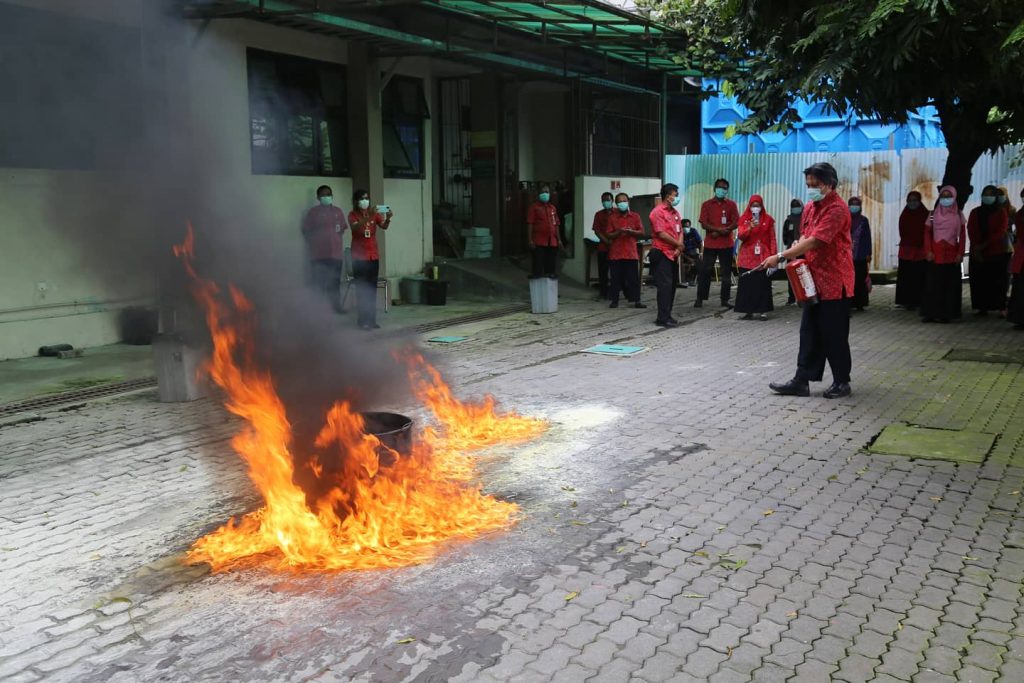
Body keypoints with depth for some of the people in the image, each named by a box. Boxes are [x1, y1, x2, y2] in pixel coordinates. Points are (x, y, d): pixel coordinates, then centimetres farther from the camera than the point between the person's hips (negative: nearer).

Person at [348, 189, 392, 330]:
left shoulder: (374, 213, 6)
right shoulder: (353, 214, -4)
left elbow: (384, 226, -9)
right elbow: (355, 227, -23)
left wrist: (388, 218, -29)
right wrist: (368, 216, -37)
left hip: (373, 256, 4)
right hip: (359, 257, -4)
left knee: (372, 290, 7)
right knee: (361, 289, -4)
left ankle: (372, 319, 13)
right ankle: (363, 321, -3)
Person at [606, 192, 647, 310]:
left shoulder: (635, 216, 7)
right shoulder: (612, 218, 6)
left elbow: (641, 232, 5)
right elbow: (609, 235, 3)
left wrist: (631, 232, -13)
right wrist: (618, 232, -15)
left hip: (631, 252, 0)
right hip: (616, 253, 0)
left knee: (633, 278, 0)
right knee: (616, 278, 2)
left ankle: (636, 301, 3)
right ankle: (614, 300, 9)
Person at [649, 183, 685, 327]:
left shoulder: (674, 212, 16)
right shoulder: (658, 211, -11)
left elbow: (680, 231, 14)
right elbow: (662, 234, -18)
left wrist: (678, 248, -5)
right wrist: (678, 245, -7)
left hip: (673, 254, 9)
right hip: (661, 253, -9)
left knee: (671, 285, 10)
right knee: (665, 286, -10)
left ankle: (667, 315, 18)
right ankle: (662, 318, -8)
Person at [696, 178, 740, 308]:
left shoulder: (731, 204, 6)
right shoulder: (706, 205, 4)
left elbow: (735, 223, -1)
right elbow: (704, 224, -4)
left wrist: (719, 232, -14)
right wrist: (720, 229, -18)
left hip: (726, 244, 1)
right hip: (710, 244, -1)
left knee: (726, 272, 3)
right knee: (705, 271, -1)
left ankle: (725, 299, 8)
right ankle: (700, 298, 4)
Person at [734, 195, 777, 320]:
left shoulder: (768, 220, 4)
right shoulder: (744, 219, 6)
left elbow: (772, 239, 3)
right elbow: (740, 236, -5)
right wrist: (750, 227, -22)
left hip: (763, 257, -1)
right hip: (747, 257, 1)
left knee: (763, 283, -3)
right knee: (747, 283, 0)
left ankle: (763, 311, 3)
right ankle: (748, 310, 7)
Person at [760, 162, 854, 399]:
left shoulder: (837, 209, -17)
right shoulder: (810, 207, 11)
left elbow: (814, 241, -25)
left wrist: (781, 257, -27)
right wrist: (794, 254, -4)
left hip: (834, 280, -8)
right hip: (814, 279, 8)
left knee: (834, 334, 0)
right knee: (810, 333, 9)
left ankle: (842, 382, 13)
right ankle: (802, 380, 13)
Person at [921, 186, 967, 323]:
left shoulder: (959, 215, 6)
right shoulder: (933, 214, 6)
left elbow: (962, 235, 5)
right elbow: (927, 233, 5)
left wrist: (960, 253, -4)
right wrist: (928, 251, -5)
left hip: (952, 254, 0)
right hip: (936, 254, 0)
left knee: (951, 285, 1)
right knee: (933, 284, -3)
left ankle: (947, 313, 6)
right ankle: (931, 313, 2)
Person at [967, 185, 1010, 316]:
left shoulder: (1001, 212, 5)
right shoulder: (975, 213, 13)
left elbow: (1000, 232, -6)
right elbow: (971, 231, 2)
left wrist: (984, 245, -16)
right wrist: (976, 248, -12)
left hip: (997, 253, -3)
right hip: (977, 254, 3)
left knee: (997, 281, -5)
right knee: (979, 281, -1)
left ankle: (1000, 307, -4)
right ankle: (982, 307, 3)